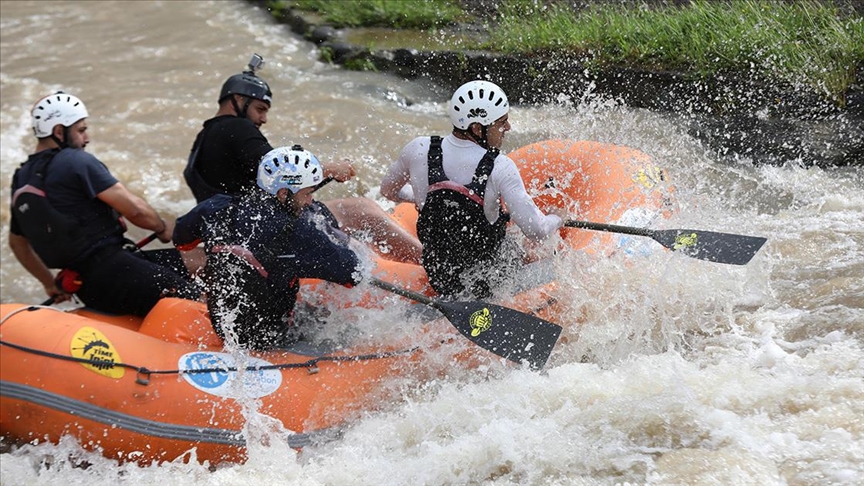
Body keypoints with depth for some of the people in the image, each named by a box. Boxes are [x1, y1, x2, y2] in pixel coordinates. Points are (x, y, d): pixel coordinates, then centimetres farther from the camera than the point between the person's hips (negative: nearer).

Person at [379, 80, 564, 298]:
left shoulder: (419, 149, -12)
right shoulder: (500, 168, -24)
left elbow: (388, 191, 7)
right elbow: (536, 231, -26)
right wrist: (555, 220, -3)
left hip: (438, 279, 4)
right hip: (489, 279, -4)